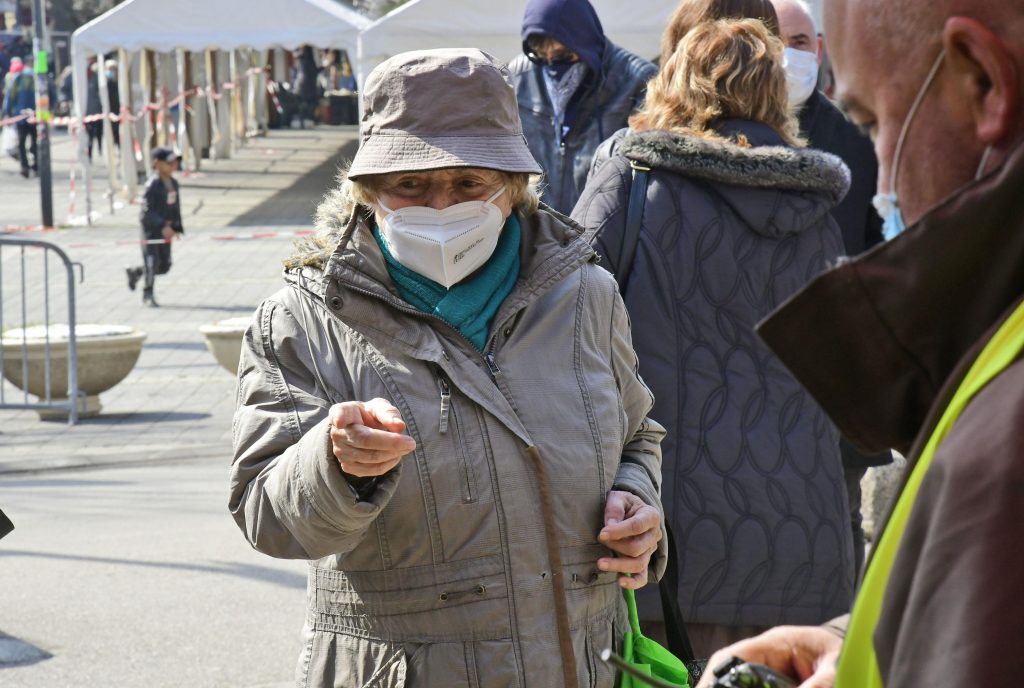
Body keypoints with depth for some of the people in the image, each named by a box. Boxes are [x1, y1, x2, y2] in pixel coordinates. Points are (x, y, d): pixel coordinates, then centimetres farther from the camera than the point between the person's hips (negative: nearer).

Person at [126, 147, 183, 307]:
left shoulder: (173, 183, 6)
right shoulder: (152, 185, -18)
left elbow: (176, 207, 16)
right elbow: (147, 211, -21)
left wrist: (177, 227, 9)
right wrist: (162, 226, -28)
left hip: (166, 230, 8)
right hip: (151, 229, -8)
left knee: (165, 266, 11)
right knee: (151, 263, -2)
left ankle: (135, 272, 32)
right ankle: (148, 295, 12)